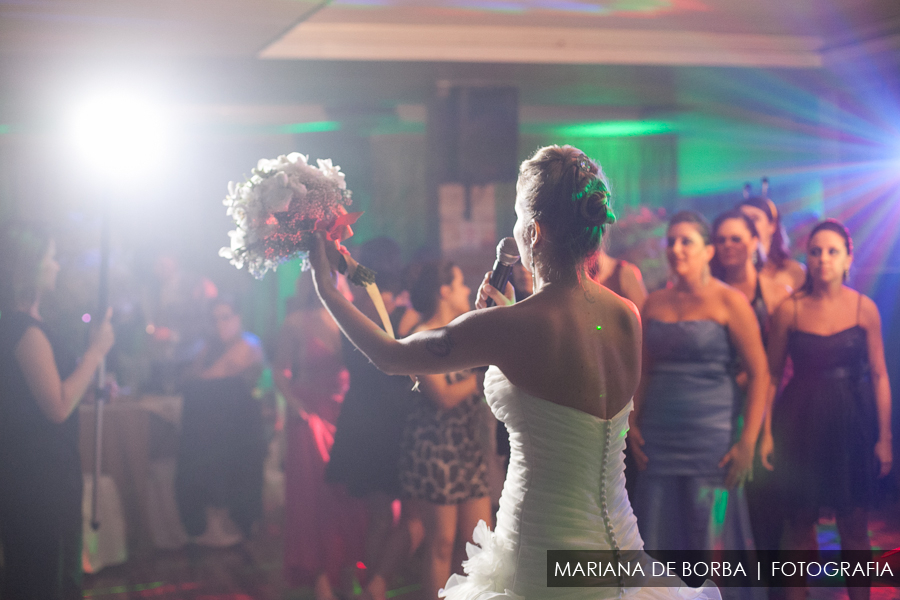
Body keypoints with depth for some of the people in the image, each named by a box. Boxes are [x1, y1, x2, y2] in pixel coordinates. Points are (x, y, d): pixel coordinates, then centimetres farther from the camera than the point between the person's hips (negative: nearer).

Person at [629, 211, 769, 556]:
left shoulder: (728, 301, -4)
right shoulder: (655, 303, 11)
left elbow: (759, 374, -6)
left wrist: (747, 442, -12)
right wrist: (633, 423, 6)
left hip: (712, 436, -4)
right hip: (659, 440, 5)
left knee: (711, 538, -1)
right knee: (659, 538, 6)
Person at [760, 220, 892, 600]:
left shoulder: (864, 308, -2)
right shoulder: (789, 309, -3)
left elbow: (879, 376, 0)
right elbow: (772, 374, 1)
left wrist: (884, 438, -3)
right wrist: (766, 433, -3)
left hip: (851, 424, 0)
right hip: (800, 424, 0)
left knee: (853, 525, 6)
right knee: (800, 521, 8)